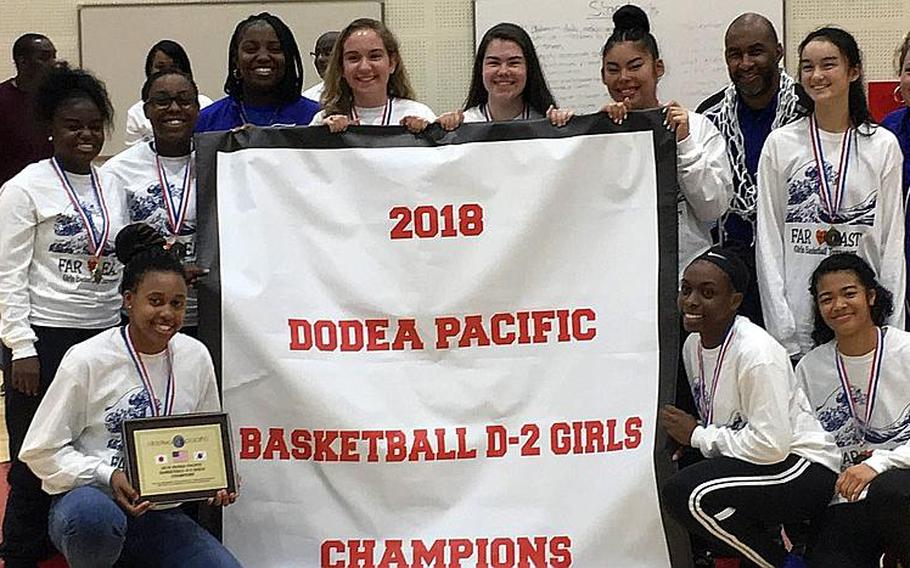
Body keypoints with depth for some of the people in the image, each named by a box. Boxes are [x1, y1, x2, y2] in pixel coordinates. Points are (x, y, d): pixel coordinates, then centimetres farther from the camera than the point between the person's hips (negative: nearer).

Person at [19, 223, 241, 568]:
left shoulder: (196, 357, 4)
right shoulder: (87, 360, -9)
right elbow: (41, 451, -6)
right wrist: (107, 476, -20)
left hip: (163, 515, 4)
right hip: (93, 499, -4)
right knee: (95, 518, -40)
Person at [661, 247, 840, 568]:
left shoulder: (757, 352, -23)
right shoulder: (693, 343, 3)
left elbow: (770, 445, -27)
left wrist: (698, 435, -17)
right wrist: (687, 434, -5)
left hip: (805, 471, -9)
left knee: (684, 494, -25)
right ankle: (766, 534, 11)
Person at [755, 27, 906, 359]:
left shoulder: (883, 145, 5)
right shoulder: (780, 144, 4)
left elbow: (892, 239, 6)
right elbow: (768, 239, 3)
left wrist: (893, 328, -1)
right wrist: (780, 329, -4)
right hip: (798, 316, 0)